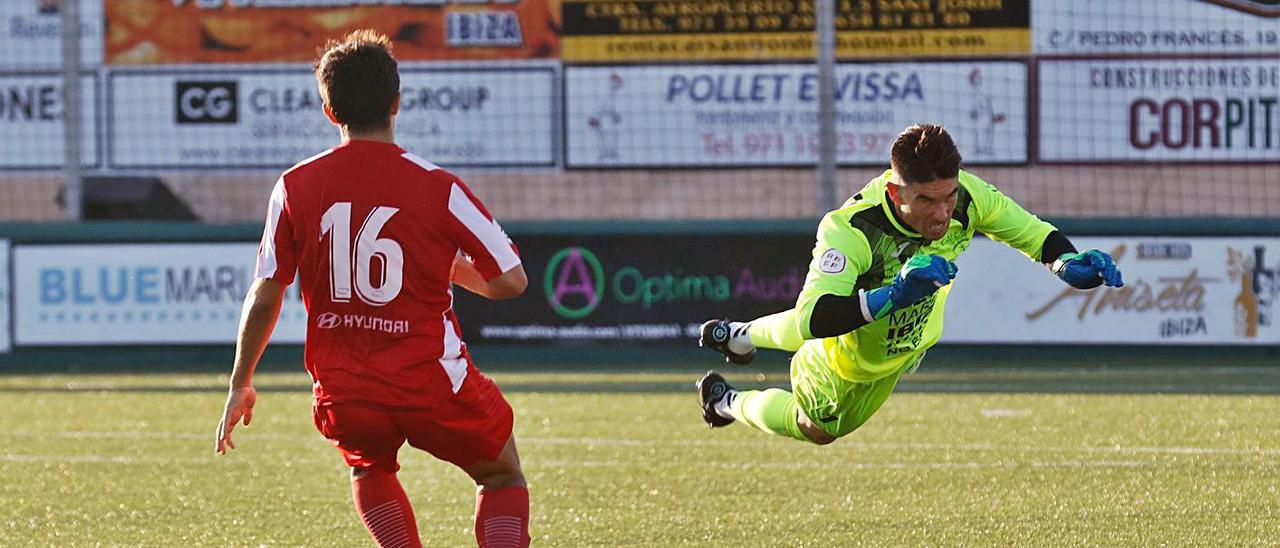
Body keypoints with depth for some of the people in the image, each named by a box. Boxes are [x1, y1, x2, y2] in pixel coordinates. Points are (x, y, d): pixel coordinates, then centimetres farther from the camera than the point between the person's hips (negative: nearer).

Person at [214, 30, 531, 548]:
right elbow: (509, 281, -5)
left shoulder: (295, 188, -1)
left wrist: (239, 386, 13)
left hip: (342, 392, 2)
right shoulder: (438, 188, -8)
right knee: (502, 476, 21)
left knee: (368, 467, 34)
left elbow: (265, 296, 2)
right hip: (433, 383, -2)